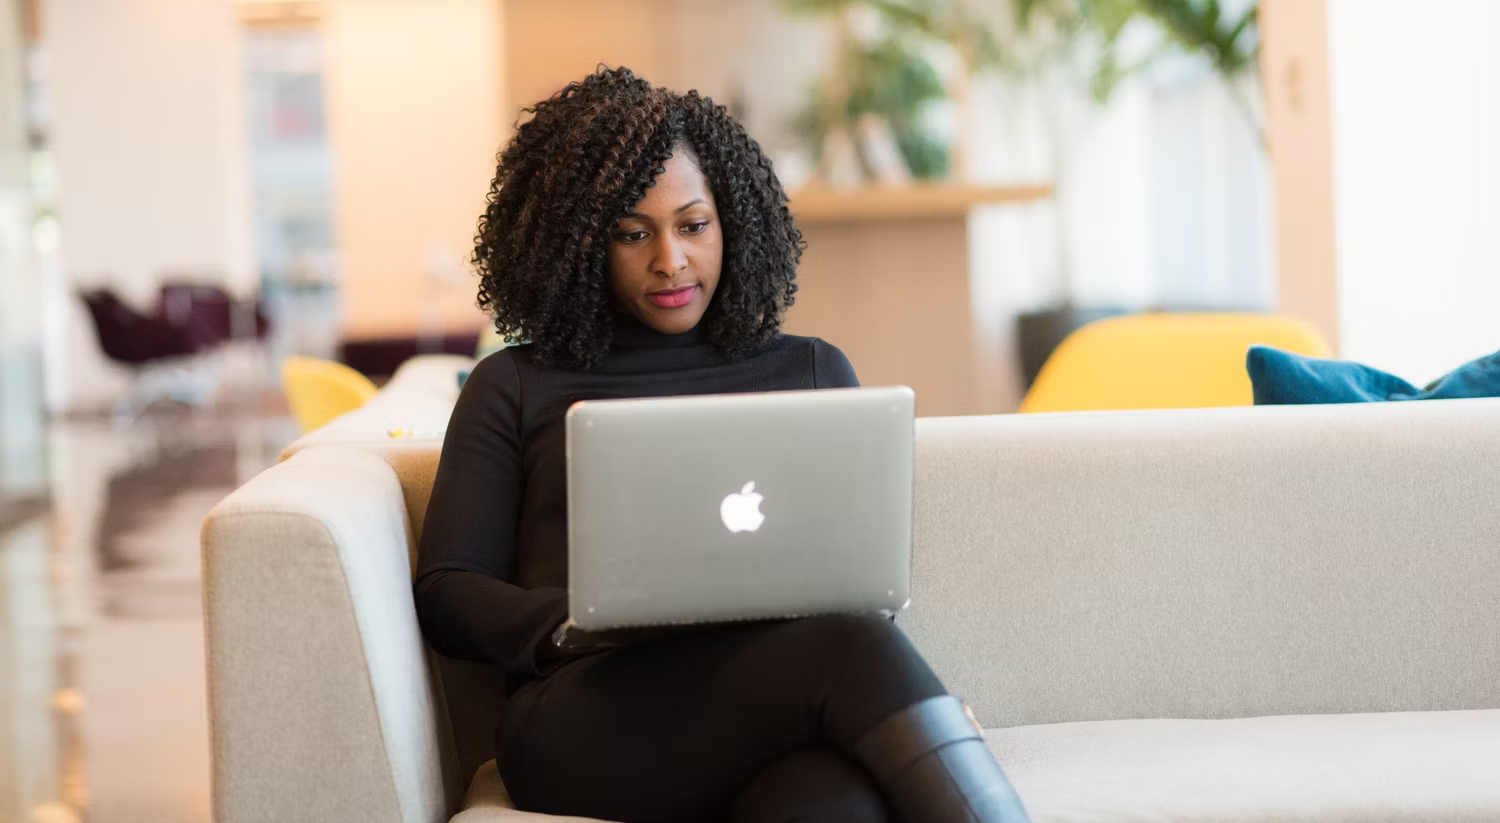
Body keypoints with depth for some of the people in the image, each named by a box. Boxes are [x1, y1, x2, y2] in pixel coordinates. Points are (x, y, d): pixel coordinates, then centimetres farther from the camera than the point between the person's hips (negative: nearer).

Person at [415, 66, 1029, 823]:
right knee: (852, 650, -36)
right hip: (590, 717, -1)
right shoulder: (515, 387, 20)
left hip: (780, 694, 2)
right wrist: (579, 622, -9)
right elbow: (446, 594, 13)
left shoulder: (813, 372, 25)